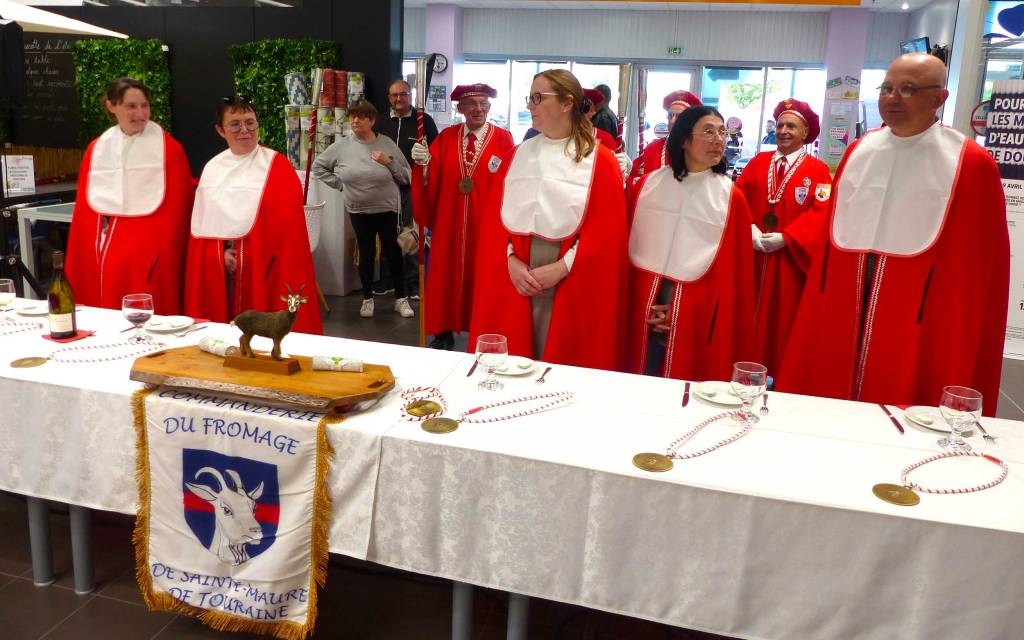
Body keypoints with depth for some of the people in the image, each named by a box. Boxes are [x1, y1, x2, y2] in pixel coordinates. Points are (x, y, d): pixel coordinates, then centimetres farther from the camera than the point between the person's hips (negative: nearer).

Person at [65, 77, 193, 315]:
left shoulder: (168, 148, -4)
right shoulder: (97, 148, 9)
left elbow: (176, 209, -5)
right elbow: (84, 206, 12)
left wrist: (165, 256, -9)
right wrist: (78, 264, 9)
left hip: (149, 254, -4)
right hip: (99, 253, 4)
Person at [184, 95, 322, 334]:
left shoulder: (277, 166, -4)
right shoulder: (212, 168, 9)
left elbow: (287, 226, -11)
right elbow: (202, 224, 9)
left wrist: (250, 257, -14)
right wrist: (221, 255, -7)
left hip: (263, 270, -4)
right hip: (218, 272, 4)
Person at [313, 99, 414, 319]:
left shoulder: (387, 144, -3)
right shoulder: (341, 146, -2)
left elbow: (406, 177, -1)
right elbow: (318, 167, 9)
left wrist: (389, 162, -16)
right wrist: (339, 184, 1)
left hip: (389, 210, 0)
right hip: (359, 211, 1)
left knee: (394, 253, 5)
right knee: (366, 254, 10)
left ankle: (401, 298, 18)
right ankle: (367, 299, 23)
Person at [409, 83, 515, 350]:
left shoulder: (503, 139, -2)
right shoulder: (446, 137, 7)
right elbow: (431, 181, -1)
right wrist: (424, 163, -21)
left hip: (487, 226, -2)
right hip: (449, 224, 3)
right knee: (445, 277, 9)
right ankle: (443, 333, 23)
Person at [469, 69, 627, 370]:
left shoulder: (601, 161, -2)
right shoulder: (517, 155, 10)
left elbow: (607, 231, -7)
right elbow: (494, 217, 7)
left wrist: (561, 268, -16)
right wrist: (510, 261, -9)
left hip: (573, 285, -3)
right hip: (514, 276, 3)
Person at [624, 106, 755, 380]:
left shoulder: (731, 197, -2)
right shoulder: (647, 184, 3)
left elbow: (733, 272, -1)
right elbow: (628, 245, 6)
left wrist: (682, 311, -6)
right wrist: (632, 304, -3)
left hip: (698, 316, -1)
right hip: (642, 309, 2)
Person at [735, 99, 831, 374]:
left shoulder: (817, 170, 0)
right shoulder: (757, 161, 11)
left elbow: (821, 213, -10)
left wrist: (784, 238, -18)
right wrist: (750, 228, -14)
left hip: (789, 258, -3)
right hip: (752, 253, 3)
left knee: (783, 317, 2)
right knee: (749, 315, 6)